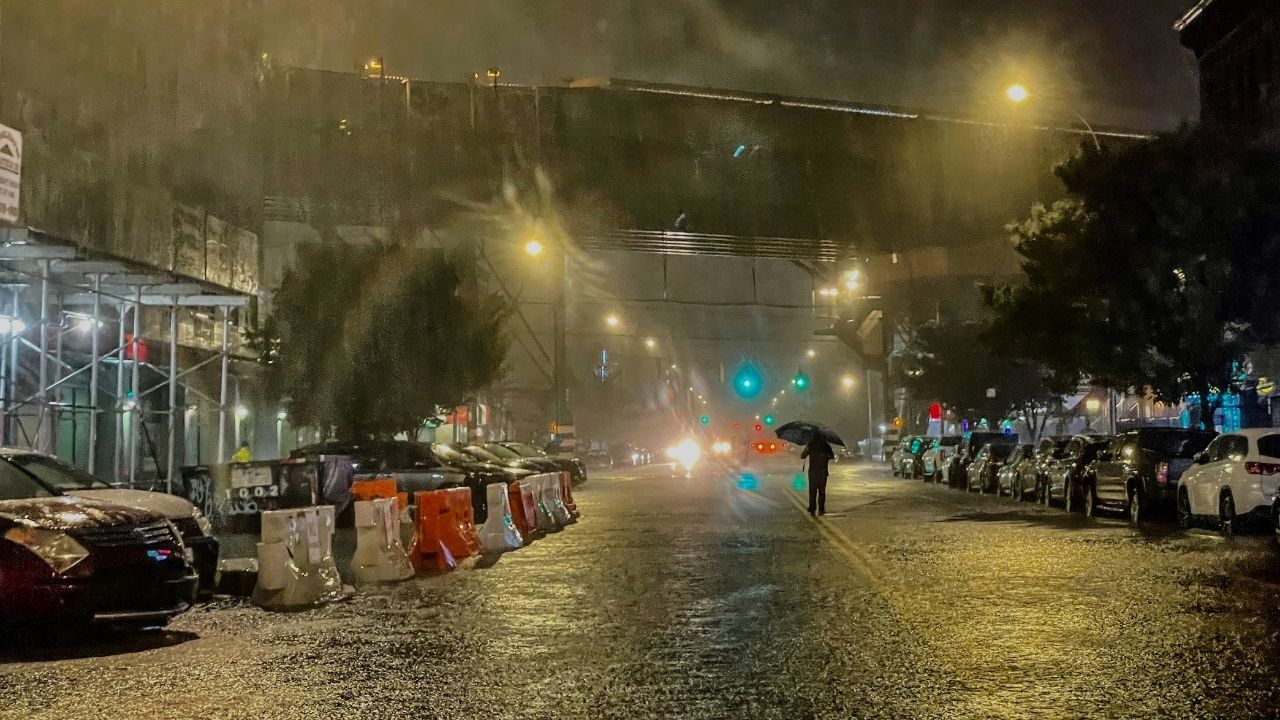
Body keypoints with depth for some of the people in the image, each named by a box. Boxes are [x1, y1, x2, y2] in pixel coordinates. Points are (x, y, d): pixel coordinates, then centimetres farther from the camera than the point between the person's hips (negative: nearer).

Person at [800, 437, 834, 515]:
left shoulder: (810, 445, -1)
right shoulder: (826, 446, 1)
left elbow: (802, 456, 5)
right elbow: (832, 456, 12)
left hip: (812, 472, 0)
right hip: (823, 472, 0)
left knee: (812, 491, 5)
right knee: (822, 491, 8)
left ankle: (812, 510, -2)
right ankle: (821, 510, 3)